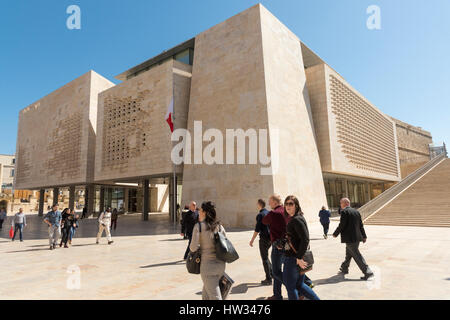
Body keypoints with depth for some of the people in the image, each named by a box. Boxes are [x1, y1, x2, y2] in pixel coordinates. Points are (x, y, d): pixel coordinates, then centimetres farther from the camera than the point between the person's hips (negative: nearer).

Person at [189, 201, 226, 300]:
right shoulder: (219, 226, 6)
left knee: (215, 297, 0)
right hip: (221, 265, 6)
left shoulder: (199, 226, -9)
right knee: (205, 294, 25)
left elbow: (193, 247, -12)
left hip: (208, 265, -6)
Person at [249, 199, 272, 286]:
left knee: (265, 258, 1)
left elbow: (257, 229, -17)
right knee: (265, 256, 22)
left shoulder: (260, 215, -15)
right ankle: (271, 273, 22)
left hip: (264, 238, -8)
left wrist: (252, 240, -10)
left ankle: (268, 279, 6)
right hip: (271, 238, 8)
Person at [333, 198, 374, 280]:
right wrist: (364, 236, 18)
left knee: (357, 256, -2)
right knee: (348, 254, 20)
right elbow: (361, 225, 13)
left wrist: (335, 234, -3)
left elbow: (341, 225, -16)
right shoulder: (356, 211, 10)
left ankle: (368, 272, -2)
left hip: (350, 238, -9)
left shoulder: (344, 212, -14)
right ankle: (344, 269, 33)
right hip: (357, 237, 9)